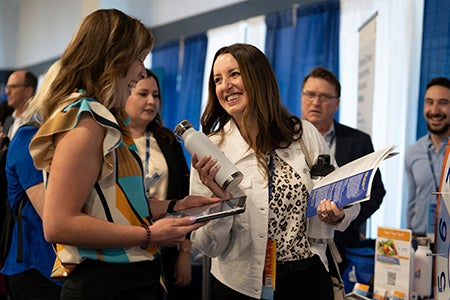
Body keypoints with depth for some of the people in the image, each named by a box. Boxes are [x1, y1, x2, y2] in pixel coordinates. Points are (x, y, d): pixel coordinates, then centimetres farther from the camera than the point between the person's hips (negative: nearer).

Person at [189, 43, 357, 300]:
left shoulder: (306, 135, -3)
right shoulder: (208, 152, -7)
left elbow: (337, 198, 7)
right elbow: (210, 247, -7)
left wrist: (335, 213, -14)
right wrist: (220, 199, -23)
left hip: (310, 279, 2)